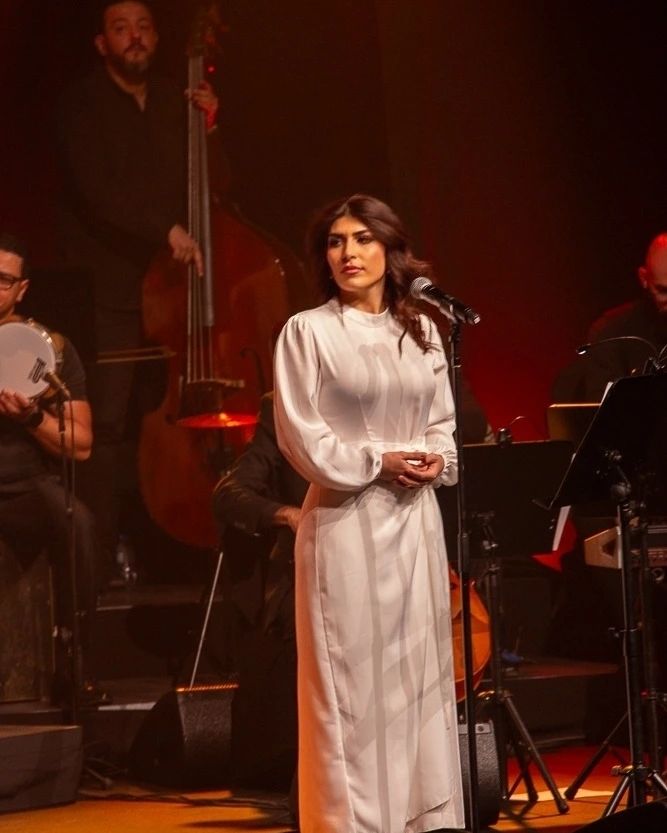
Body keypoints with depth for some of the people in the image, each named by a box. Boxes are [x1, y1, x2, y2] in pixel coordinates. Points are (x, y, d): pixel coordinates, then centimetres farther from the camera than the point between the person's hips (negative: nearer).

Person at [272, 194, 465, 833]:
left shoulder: (420, 332, 11)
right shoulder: (307, 331, -3)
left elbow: (442, 423, 16)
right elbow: (301, 437, -8)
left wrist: (437, 461, -5)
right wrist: (377, 463, -13)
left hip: (414, 520, 5)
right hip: (346, 522, -5)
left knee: (420, 671, 7)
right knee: (349, 678, -3)